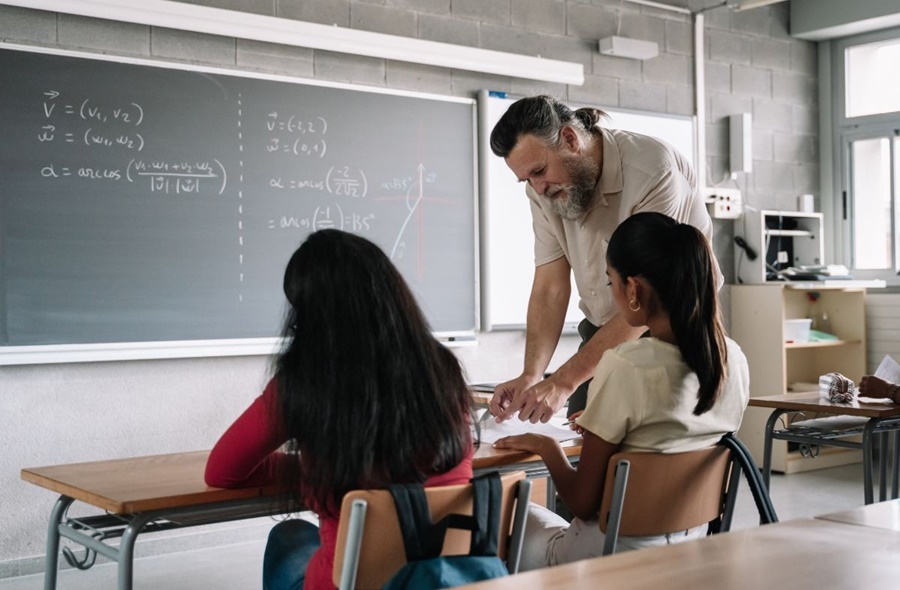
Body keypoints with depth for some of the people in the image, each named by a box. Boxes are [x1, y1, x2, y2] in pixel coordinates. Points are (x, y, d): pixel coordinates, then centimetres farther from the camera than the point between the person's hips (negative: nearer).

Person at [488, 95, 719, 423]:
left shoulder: (653, 170, -26)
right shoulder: (543, 189, -6)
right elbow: (550, 287, -8)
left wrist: (563, 382, -33)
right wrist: (531, 377, -23)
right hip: (602, 333, 5)